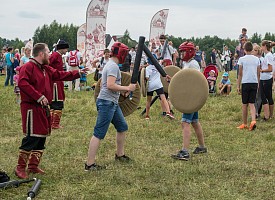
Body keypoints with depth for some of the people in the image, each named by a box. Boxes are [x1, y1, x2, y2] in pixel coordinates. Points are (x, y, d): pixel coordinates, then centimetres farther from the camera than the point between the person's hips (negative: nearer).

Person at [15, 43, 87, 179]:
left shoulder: (46, 69, 18)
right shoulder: (28, 67, -12)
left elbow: (60, 75, 25)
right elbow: (23, 83, -24)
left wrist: (78, 73, 23)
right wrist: (39, 97, -27)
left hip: (43, 109, 10)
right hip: (31, 108, -10)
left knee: (41, 138, 11)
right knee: (31, 137, -12)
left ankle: (33, 166, 19)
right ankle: (20, 168, -4)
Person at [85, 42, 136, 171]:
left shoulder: (110, 65, 17)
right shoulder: (113, 66, -14)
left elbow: (102, 84, 22)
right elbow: (110, 85, -25)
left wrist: (124, 89, 17)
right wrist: (127, 88, -16)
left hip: (112, 102, 11)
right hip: (107, 103, -11)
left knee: (122, 127, 20)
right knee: (99, 134, -10)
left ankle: (120, 154, 34)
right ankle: (90, 164, -9)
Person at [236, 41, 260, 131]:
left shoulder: (242, 59, -4)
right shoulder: (256, 59, 6)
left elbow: (240, 74, -4)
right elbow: (258, 74, 9)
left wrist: (238, 85, 3)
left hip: (245, 83, -3)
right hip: (254, 83, 3)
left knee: (245, 104, 7)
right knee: (252, 103, 6)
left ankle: (244, 124, 15)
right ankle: (253, 121, -15)